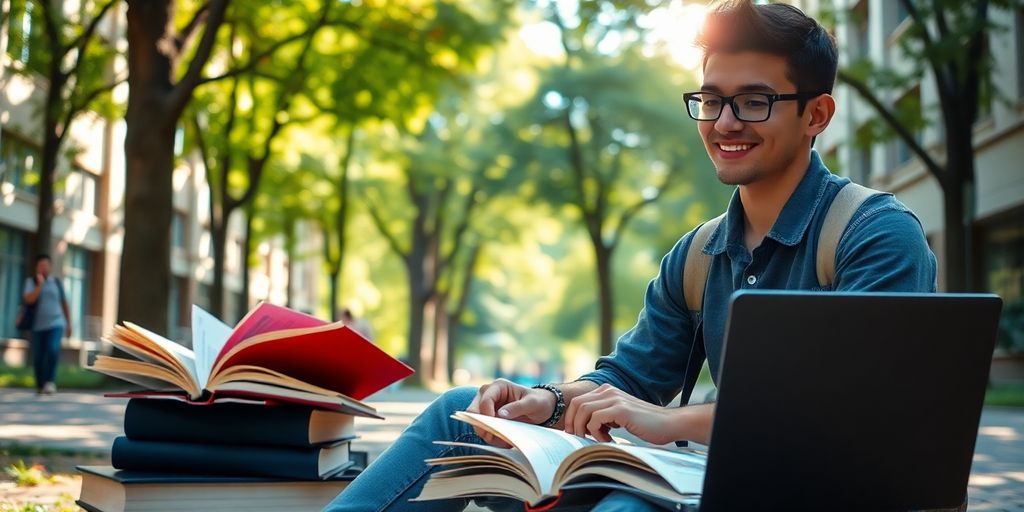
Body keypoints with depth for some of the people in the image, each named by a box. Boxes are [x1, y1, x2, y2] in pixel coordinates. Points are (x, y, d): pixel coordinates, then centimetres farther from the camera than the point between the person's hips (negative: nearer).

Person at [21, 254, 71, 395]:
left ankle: (50, 382, -18)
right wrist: (40, 285, -22)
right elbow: (28, 300, -16)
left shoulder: (57, 281, 6)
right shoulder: (30, 281, 1)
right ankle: (40, 386, 20)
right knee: (38, 358, 1)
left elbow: (64, 303, 13)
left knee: (53, 350, -25)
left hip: (56, 324, 0)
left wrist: (69, 324, 12)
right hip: (38, 326, 1)